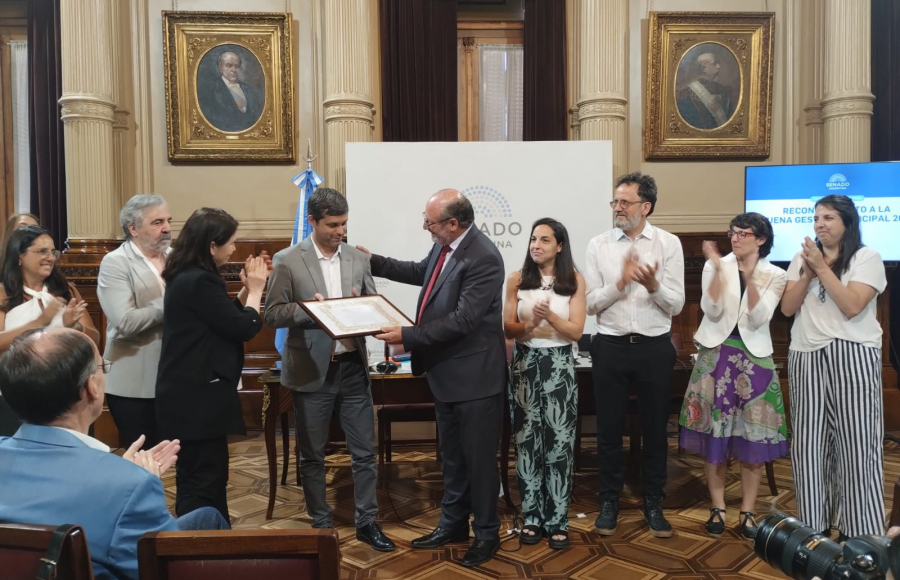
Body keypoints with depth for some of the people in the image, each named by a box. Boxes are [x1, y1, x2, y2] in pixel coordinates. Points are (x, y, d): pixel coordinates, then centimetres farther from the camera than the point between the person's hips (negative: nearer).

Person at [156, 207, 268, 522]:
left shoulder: (188, 276, 10)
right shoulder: (199, 282, -22)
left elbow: (225, 318, 17)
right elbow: (244, 327, -19)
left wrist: (247, 288, 6)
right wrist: (256, 289, -4)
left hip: (192, 393, 11)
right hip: (197, 396, -11)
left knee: (200, 477, 19)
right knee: (203, 481, -1)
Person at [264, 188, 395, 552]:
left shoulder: (358, 258, 5)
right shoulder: (287, 261, -5)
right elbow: (273, 315, -6)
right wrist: (307, 308, -21)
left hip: (353, 367, 3)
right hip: (312, 370, -3)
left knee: (364, 451, 8)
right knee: (312, 454, 11)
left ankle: (367, 522, 23)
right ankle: (320, 523, 28)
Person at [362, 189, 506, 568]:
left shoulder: (483, 258, -24)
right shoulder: (444, 246, 3)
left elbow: (463, 320, -28)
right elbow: (421, 273, 23)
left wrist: (407, 336, -26)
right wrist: (374, 262, 18)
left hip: (474, 376, -9)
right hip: (446, 373, 9)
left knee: (478, 457, 7)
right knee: (452, 456, 21)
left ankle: (487, 533, 26)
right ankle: (453, 524, 38)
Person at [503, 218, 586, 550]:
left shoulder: (575, 281, -1)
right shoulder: (517, 279, 1)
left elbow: (576, 331, -5)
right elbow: (508, 328, 0)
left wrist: (549, 316, -22)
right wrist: (530, 325, -20)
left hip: (559, 366, -1)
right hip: (525, 364, 1)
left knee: (558, 443, 1)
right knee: (527, 441, 6)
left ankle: (557, 521, 12)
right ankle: (532, 517, 18)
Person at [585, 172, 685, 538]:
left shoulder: (669, 244, -1)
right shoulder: (598, 245, 0)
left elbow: (676, 305, -5)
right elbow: (590, 304, -4)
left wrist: (653, 286, -24)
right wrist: (621, 282, -19)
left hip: (654, 347, 0)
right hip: (610, 347, 0)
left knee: (655, 428, 12)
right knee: (609, 428, 9)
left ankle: (653, 502, 29)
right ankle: (609, 501, 26)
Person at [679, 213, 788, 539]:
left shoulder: (774, 275, 1)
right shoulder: (715, 266, 1)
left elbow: (758, 319, -12)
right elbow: (712, 312, -11)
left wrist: (751, 277, -25)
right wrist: (718, 270, -21)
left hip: (755, 359, 0)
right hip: (716, 356, 0)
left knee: (753, 438, 2)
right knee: (715, 434, 3)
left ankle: (747, 511, 15)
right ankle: (717, 508, 16)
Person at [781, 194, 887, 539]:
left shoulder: (866, 257, -1)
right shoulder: (802, 258, 13)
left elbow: (852, 306, -14)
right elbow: (787, 308, 5)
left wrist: (822, 267, -12)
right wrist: (808, 271, -6)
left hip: (851, 357, -4)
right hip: (806, 358, 4)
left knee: (856, 443, 0)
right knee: (809, 442, 5)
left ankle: (862, 532, 12)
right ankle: (813, 523, 16)